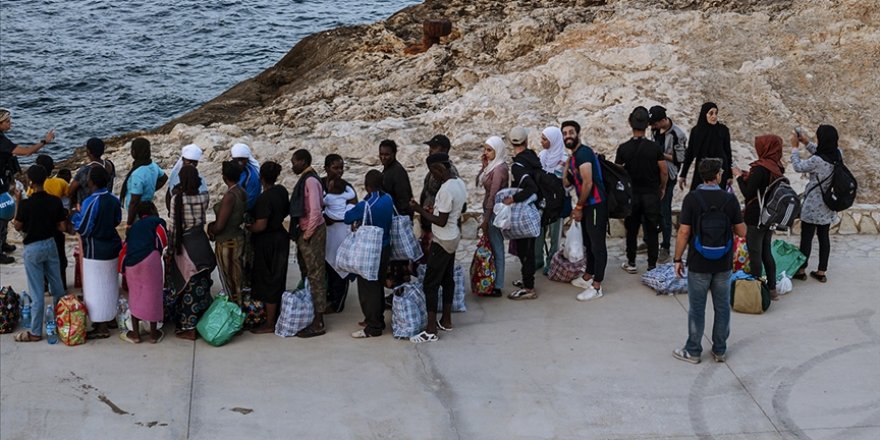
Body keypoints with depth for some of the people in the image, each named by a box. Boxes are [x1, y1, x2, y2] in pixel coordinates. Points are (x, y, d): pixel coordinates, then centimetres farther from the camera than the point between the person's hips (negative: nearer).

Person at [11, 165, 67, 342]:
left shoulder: (26, 204, -19)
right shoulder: (55, 201, -7)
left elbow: (17, 227, -6)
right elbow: (62, 227, -1)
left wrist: (17, 203, -1)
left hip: (33, 248, -4)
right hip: (50, 244, 4)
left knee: (37, 293, 2)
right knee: (57, 287, 17)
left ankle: (35, 332, 10)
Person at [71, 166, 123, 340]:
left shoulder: (91, 202, -22)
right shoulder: (114, 199, -1)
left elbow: (82, 229, -18)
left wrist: (76, 216, -1)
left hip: (96, 252, -7)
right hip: (112, 247, 7)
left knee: (96, 288, 2)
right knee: (110, 286, 18)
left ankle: (101, 328, 7)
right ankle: (109, 317, 30)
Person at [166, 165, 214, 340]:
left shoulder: (177, 198, -15)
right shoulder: (204, 197, -4)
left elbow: (173, 225, -12)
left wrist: (171, 247, 0)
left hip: (184, 246, -4)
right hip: (201, 243, 4)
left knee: (186, 287, 4)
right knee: (201, 285, 14)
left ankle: (188, 328, 8)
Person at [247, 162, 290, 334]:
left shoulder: (264, 199, -24)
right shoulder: (282, 191, 1)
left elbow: (261, 226, -26)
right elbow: (286, 211, 16)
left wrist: (246, 227, -9)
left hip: (267, 242, -8)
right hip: (281, 237, 8)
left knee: (267, 281, 1)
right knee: (277, 280, 18)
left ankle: (270, 324, 8)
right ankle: (276, 315, 31)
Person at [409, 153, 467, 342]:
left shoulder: (446, 190, -25)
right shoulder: (460, 183, 4)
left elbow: (441, 221, -24)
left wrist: (420, 210, -17)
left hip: (442, 241, -10)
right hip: (453, 237, 10)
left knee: (431, 283, -5)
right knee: (447, 279, 18)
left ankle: (431, 330, -3)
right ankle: (446, 320, 28)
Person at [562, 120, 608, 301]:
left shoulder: (583, 153, -16)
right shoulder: (574, 156, 14)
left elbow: (588, 183, -22)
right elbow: (567, 182, 15)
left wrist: (578, 207, -14)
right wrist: (567, 166, 3)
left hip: (596, 205, -10)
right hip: (587, 205, 10)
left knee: (598, 245, -6)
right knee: (588, 243, 20)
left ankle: (596, 287, -4)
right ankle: (587, 277, 33)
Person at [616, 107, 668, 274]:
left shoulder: (623, 148, -8)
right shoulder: (655, 147, -9)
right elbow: (664, 172, -6)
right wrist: (662, 188, 12)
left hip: (631, 194, 1)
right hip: (652, 194, -1)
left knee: (631, 230, 12)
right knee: (651, 231, 6)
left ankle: (631, 263, 19)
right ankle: (652, 265, 9)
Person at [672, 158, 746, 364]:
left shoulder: (692, 198, -13)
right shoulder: (729, 199, -6)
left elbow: (684, 232, -13)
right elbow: (742, 231, -1)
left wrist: (678, 259, -3)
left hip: (699, 264, -2)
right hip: (723, 263, 2)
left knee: (697, 308, 8)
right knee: (722, 307, 13)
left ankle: (693, 351, 16)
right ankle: (719, 350, 21)